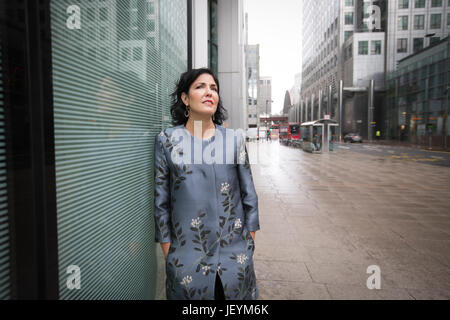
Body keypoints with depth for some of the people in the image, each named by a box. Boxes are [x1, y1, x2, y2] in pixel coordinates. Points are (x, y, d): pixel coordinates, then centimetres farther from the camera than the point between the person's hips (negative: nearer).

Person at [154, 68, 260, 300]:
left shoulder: (234, 139, 0)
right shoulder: (167, 140, -2)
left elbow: (249, 194, 5)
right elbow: (160, 200, 0)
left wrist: (250, 241, 6)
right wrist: (167, 252, 1)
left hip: (234, 252, 1)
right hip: (187, 254, -1)